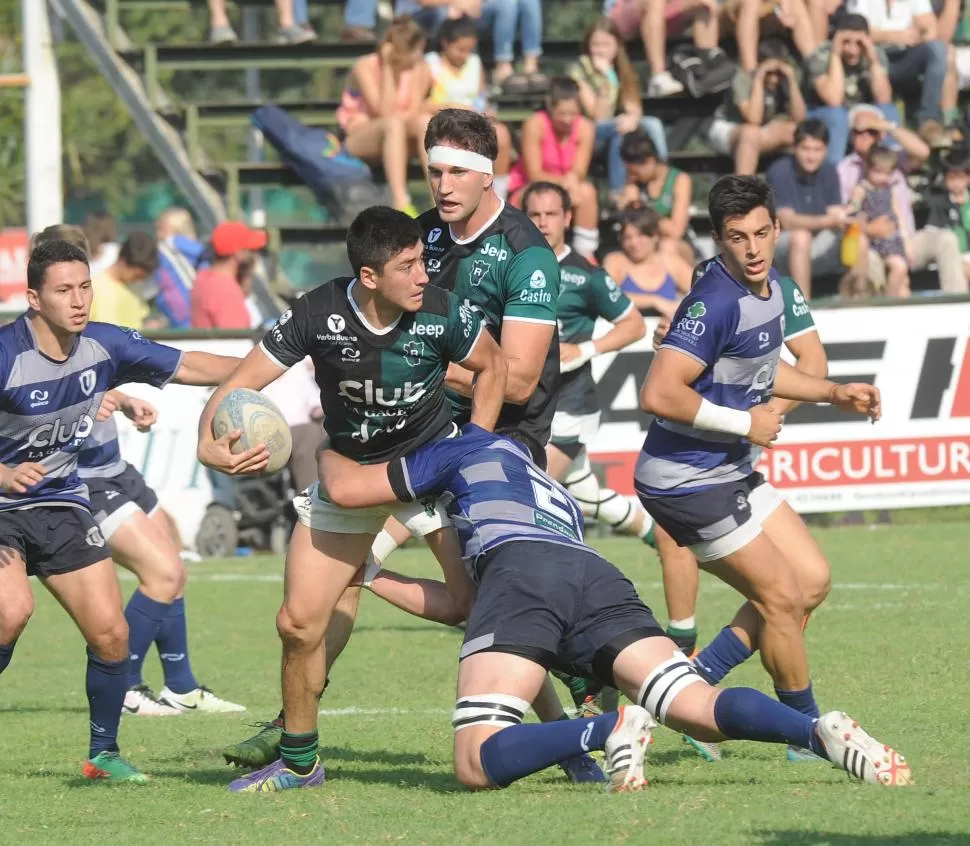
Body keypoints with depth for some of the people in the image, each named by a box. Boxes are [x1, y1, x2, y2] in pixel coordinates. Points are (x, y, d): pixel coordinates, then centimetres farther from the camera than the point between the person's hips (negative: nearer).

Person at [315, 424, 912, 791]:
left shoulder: (472, 450, 30)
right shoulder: (561, 500, 47)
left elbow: (347, 489, 29)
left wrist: (328, 451, 52)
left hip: (521, 567, -6)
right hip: (602, 578, 6)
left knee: (477, 764, -12)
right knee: (701, 707, -8)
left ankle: (611, 731, -36)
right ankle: (819, 731, -37)